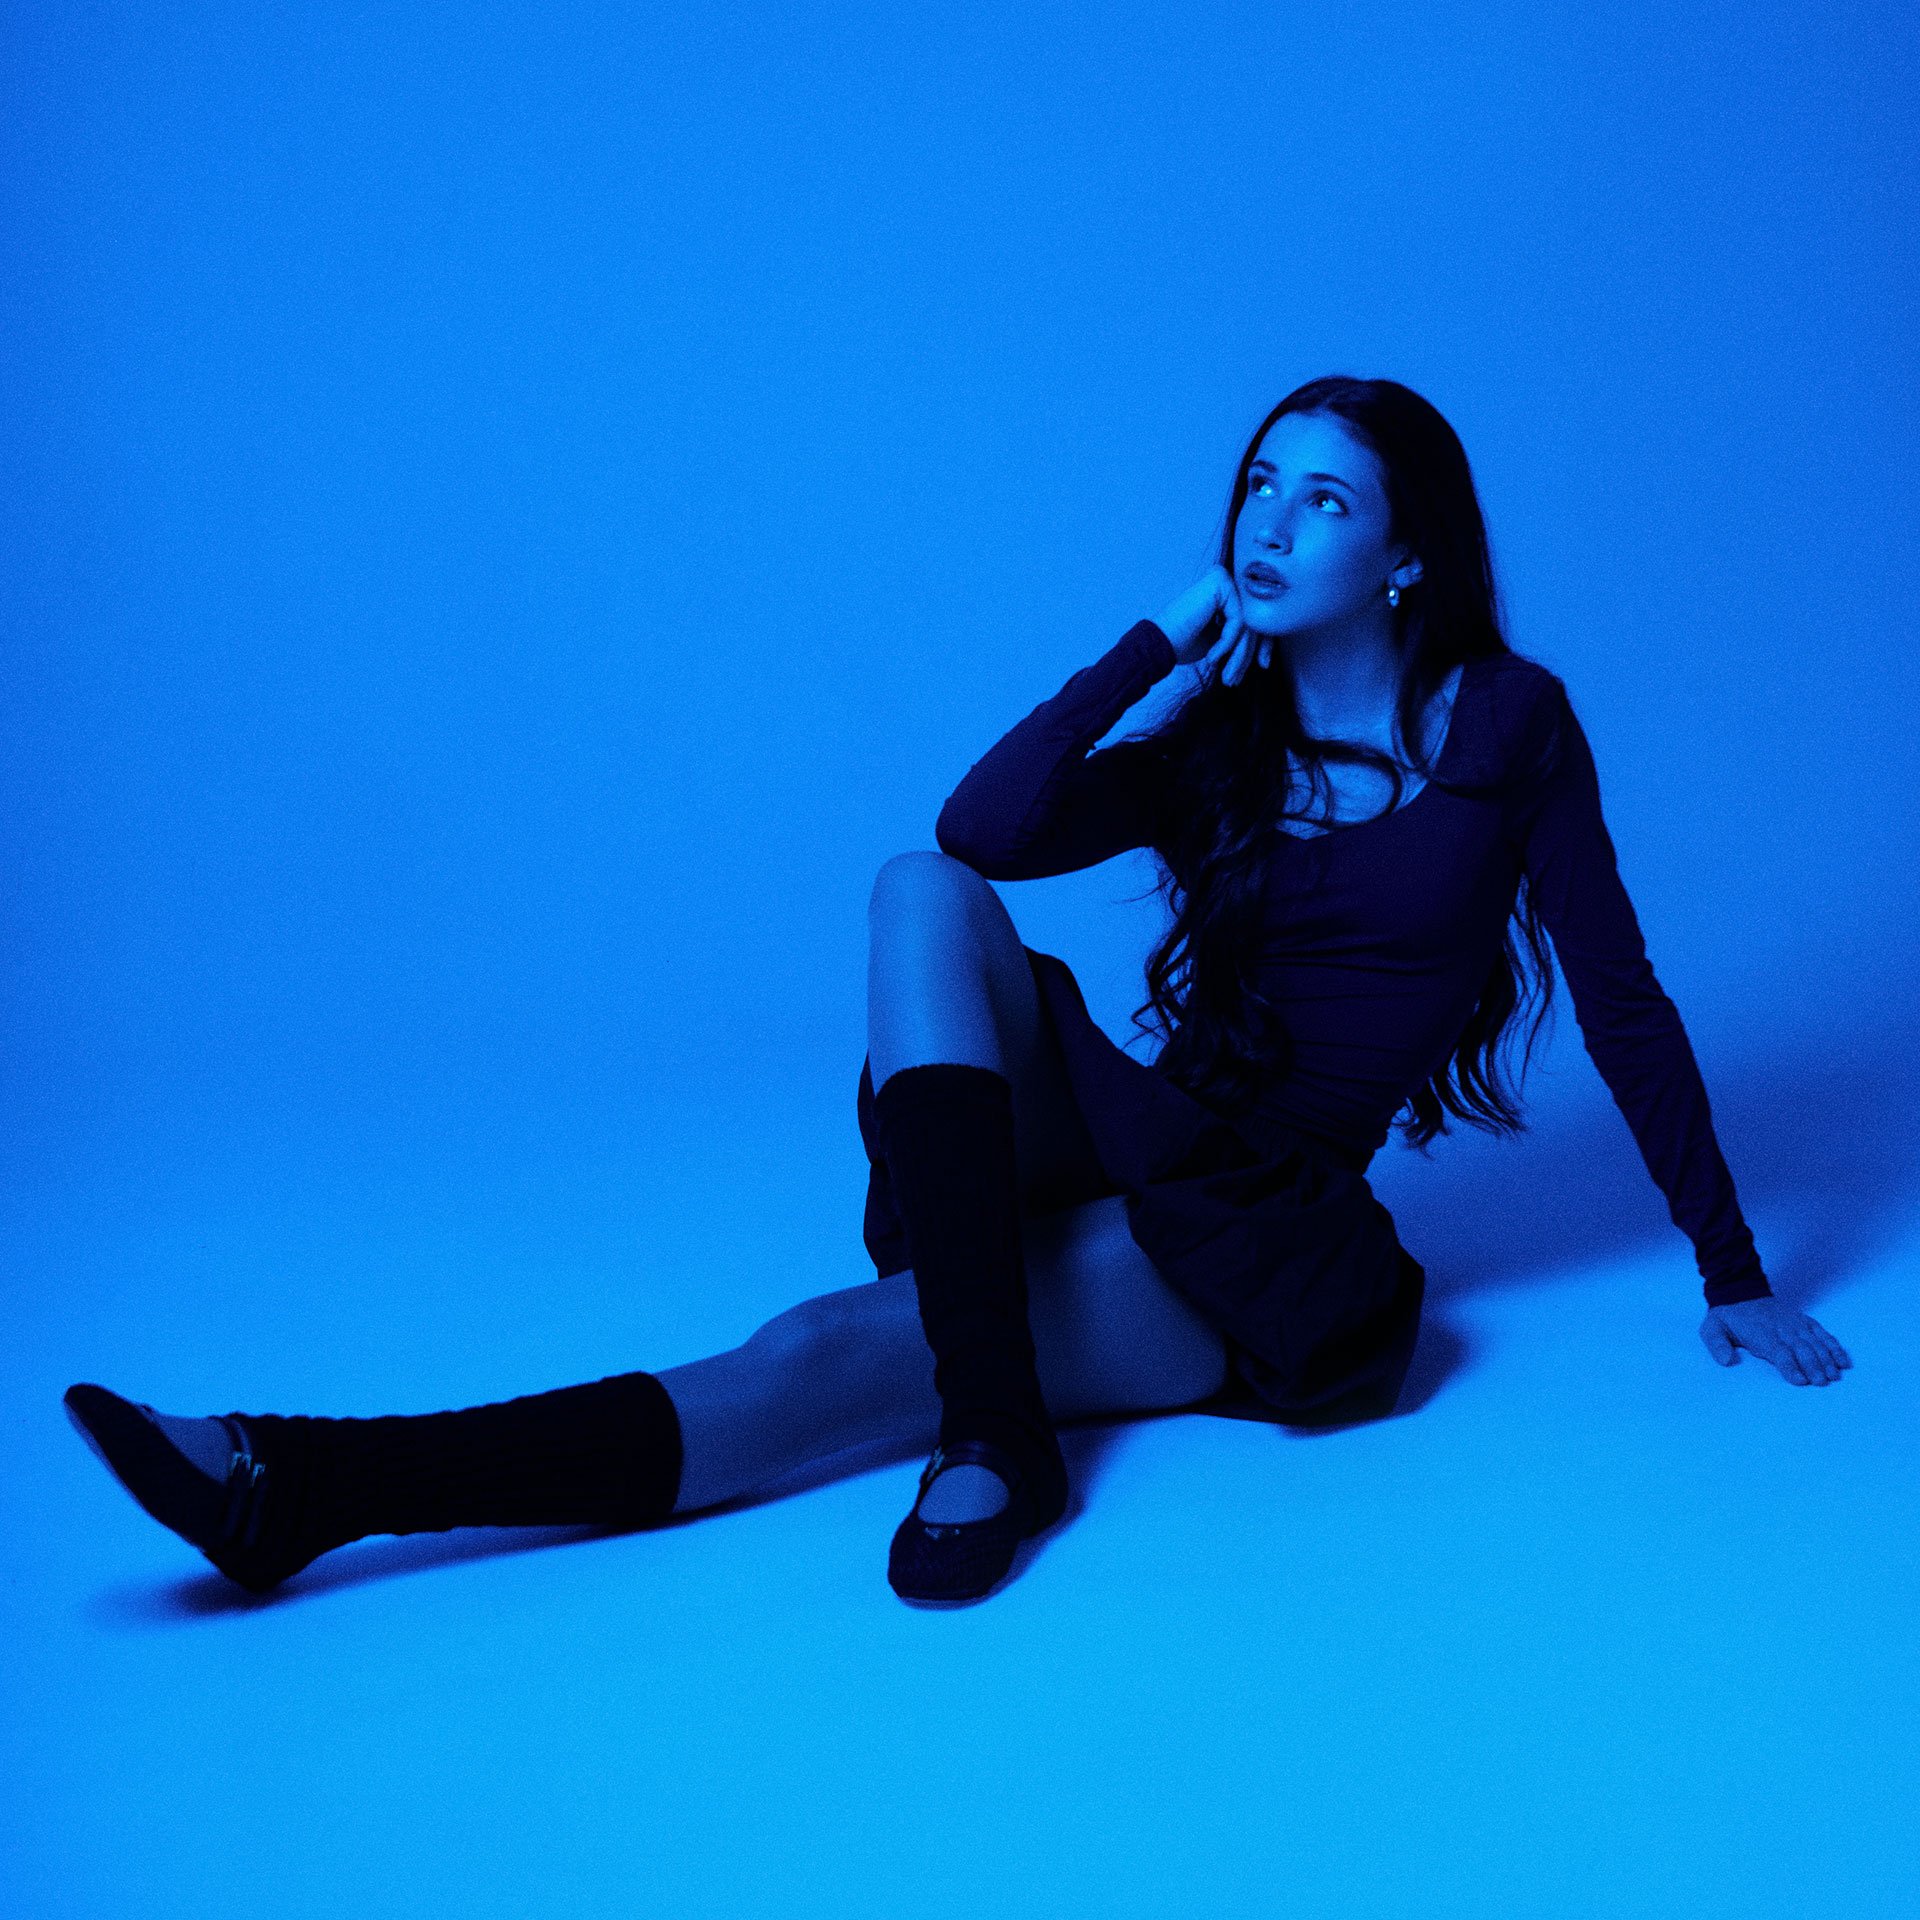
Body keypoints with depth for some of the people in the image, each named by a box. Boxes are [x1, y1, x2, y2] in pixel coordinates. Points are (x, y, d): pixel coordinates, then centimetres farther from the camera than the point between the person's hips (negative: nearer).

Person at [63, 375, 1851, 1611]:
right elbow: (984, 827, -8)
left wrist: (1736, 1276, 2)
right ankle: (993, 1429, -33)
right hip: (1141, 1162, 4)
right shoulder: (1215, 745, 10)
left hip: (1277, 1239, -4)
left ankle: (307, 1488, -32)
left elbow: (1621, 998, 2)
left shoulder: (1507, 720, 1)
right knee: (925, 892, -24)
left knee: (842, 1351, -25)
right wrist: (1164, 639, -9)